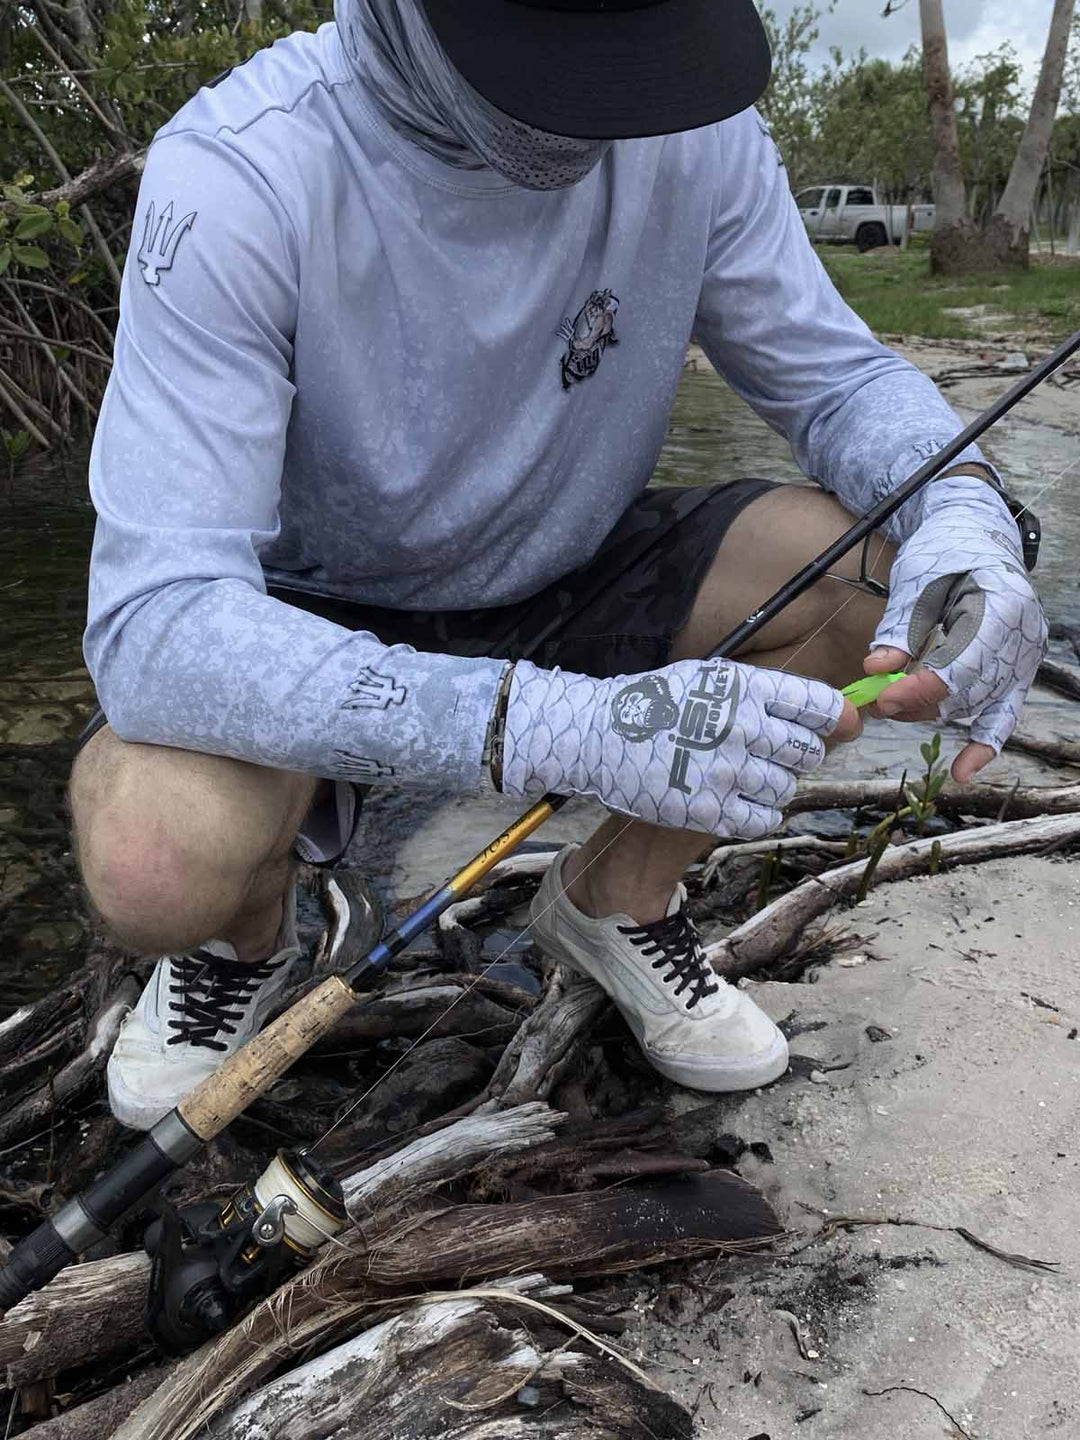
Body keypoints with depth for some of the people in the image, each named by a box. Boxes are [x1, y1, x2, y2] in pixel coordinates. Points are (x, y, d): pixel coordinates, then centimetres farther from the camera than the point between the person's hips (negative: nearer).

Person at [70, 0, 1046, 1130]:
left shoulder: (695, 126, -14)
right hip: (324, 619, -3)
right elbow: (154, 616, -34)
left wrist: (962, 519, -28)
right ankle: (248, 936, 8)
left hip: (567, 583, 4)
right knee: (153, 861, -33)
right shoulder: (238, 171, -27)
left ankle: (617, 897, 5)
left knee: (869, 562, -19)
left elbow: (840, 375, -4)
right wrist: (569, 727, -46)